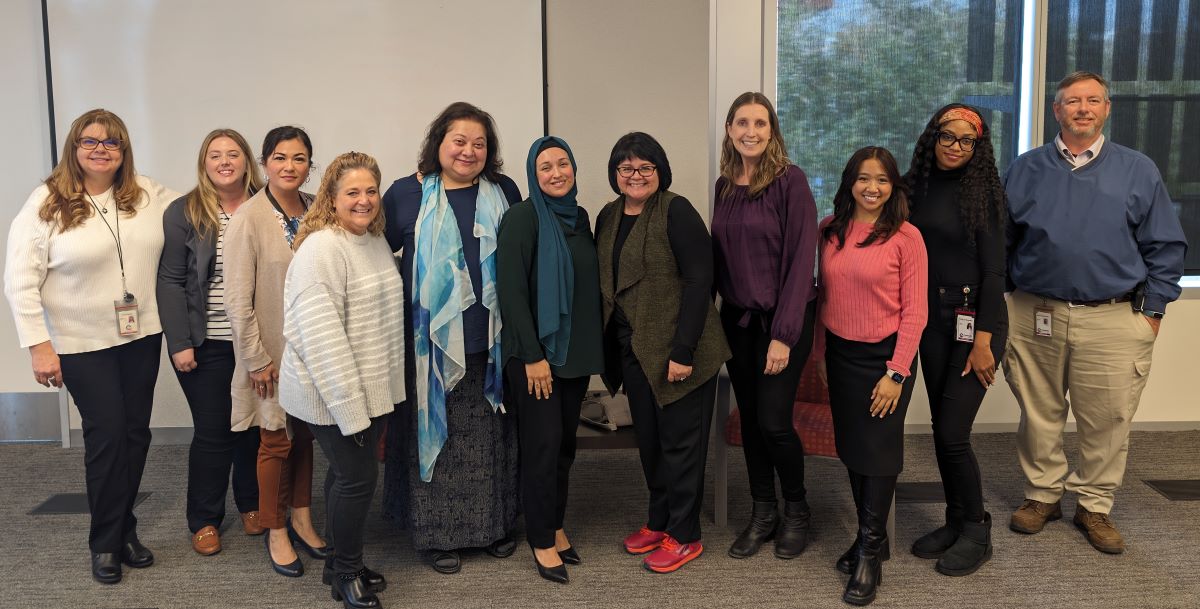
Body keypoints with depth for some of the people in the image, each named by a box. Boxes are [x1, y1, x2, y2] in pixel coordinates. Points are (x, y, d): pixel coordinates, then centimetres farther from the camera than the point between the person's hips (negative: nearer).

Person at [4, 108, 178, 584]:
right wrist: (39, 345, -12)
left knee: (136, 433, 10)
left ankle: (125, 530, 27)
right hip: (83, 345, -4)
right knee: (107, 435, -2)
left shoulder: (148, 194, 2)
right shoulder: (46, 204, -8)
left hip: (142, 336, 4)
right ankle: (106, 543, 16)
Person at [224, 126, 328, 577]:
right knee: (277, 440, 7)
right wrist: (256, 359, -13)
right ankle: (275, 531, 24)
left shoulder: (317, 210, 0)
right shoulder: (248, 218, -13)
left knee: (305, 434, 15)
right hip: (271, 352, -4)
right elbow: (237, 298, -13)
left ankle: (301, 519, 32)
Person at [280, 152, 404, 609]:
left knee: (348, 473, 18)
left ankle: (341, 562, 33)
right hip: (335, 394, -8)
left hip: (373, 388, 8)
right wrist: (349, 405, -23)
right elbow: (320, 336, -24)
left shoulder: (377, 240, 9)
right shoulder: (321, 249, -19)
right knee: (358, 477, 0)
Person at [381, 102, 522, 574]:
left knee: (492, 436, 11)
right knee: (436, 434, 4)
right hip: (433, 342, -2)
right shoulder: (408, 194, 0)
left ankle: (496, 523, 27)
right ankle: (436, 533, 19)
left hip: (493, 342, 2)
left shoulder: (504, 191, 7)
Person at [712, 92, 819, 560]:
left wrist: (784, 334, -18)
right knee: (749, 420, 10)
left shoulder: (790, 180, -10)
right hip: (736, 319, 5)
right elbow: (719, 256, 11)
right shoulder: (724, 185, 7)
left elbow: (800, 259, -14)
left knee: (773, 421, -7)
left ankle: (796, 510, 18)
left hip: (782, 318, -5)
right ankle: (762, 513, 25)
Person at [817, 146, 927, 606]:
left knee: (878, 451, 2)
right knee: (851, 448, 13)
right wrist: (821, 350, 8)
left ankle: (870, 551, 17)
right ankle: (871, 536, 31)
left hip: (884, 356, -4)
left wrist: (896, 373, -14)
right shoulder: (831, 230, 2)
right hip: (840, 353, 5)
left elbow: (915, 311, -11)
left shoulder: (906, 237, -10)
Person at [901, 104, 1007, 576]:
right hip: (932, 317, 5)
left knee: (952, 432, -7)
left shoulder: (982, 190, -8)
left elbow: (993, 269, -10)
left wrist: (983, 339, -15)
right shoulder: (917, 186, 5)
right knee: (940, 429, 10)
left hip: (975, 318, -5)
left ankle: (976, 532, 13)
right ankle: (955, 521, 26)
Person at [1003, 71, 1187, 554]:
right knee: (1039, 416, 10)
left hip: (1113, 320, 0)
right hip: (1035, 316, 1)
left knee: (1107, 421, 5)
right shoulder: (1026, 170, 7)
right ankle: (1042, 494, 27)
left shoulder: (1138, 171, 6)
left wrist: (1152, 311, 2)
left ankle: (1095, 506, 22)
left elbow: (1165, 247, 7)